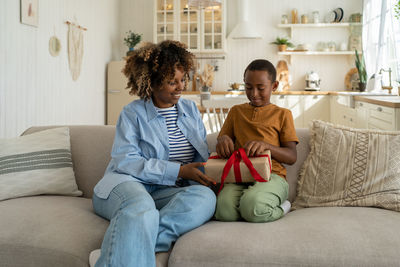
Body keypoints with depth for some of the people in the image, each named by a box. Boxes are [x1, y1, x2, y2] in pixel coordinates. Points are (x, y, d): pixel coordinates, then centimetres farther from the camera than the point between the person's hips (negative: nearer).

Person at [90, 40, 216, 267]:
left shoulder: (191, 109, 19)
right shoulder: (133, 113, 4)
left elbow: (201, 157, 18)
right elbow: (125, 161, -9)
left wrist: (204, 176, -7)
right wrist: (179, 171, -14)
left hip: (167, 192, 4)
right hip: (128, 183, -4)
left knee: (206, 196, -31)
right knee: (141, 207, -41)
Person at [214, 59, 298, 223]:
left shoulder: (282, 114, 14)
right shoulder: (236, 111, 23)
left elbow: (292, 156, 6)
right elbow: (221, 145, 22)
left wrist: (266, 145, -14)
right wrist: (223, 140, -4)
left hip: (271, 175, -2)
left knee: (253, 206, -37)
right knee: (224, 210, -33)